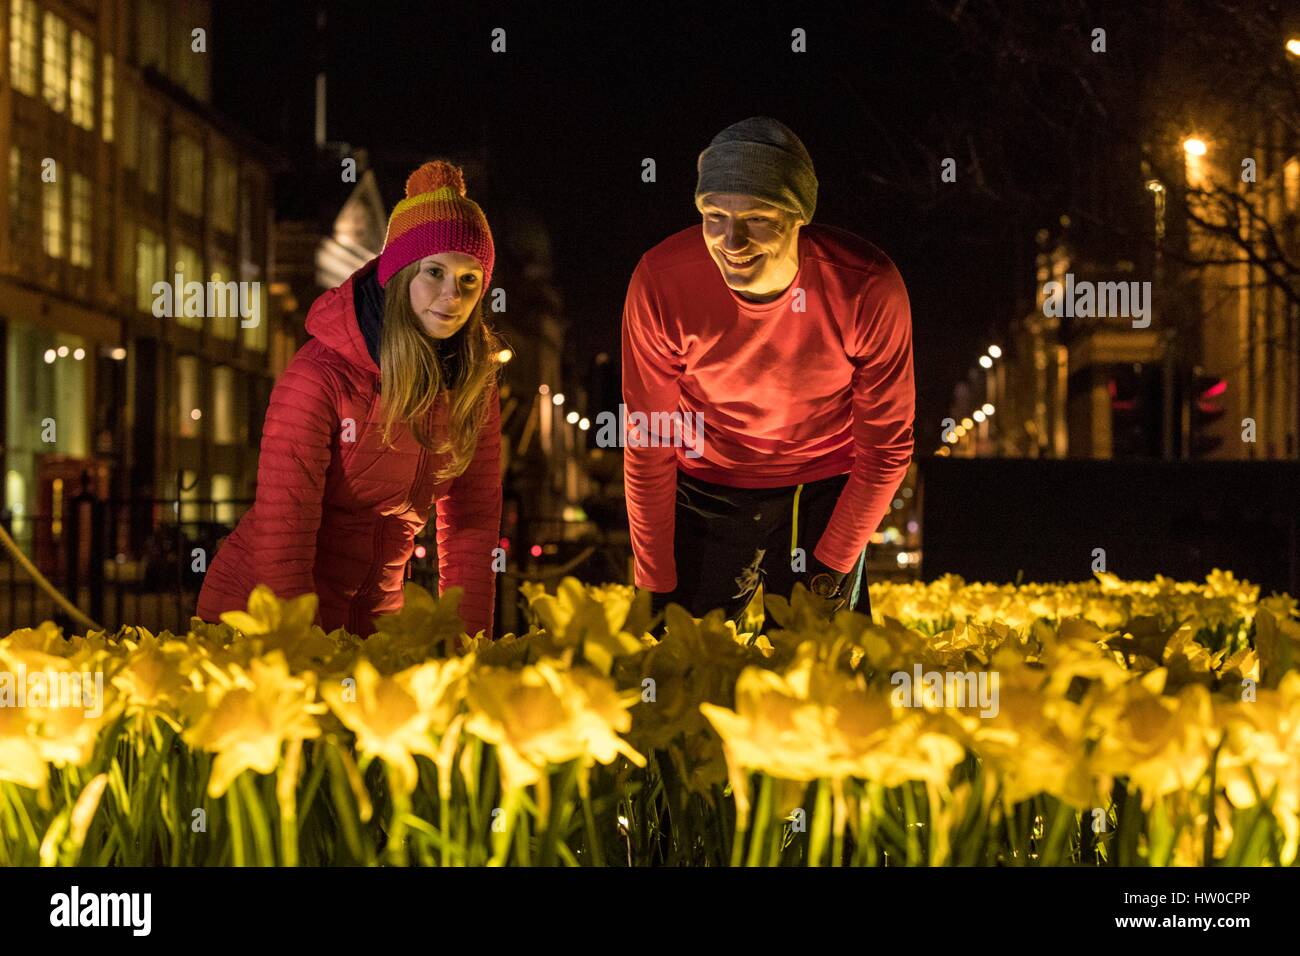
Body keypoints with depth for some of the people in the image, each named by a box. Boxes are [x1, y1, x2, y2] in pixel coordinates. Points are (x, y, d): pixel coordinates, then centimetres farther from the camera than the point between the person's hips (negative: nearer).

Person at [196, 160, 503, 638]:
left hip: (371, 617, 5)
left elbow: (472, 525, -1)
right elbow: (281, 531, -23)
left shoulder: (474, 387, -4)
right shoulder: (321, 377, -21)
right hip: (260, 608, -5)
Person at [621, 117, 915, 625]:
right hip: (706, 493, 1)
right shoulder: (660, 282, -24)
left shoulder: (869, 288, -25)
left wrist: (833, 563, -11)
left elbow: (886, 445, -11)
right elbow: (647, 446, -13)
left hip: (827, 489, 0)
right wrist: (656, 587, -10)